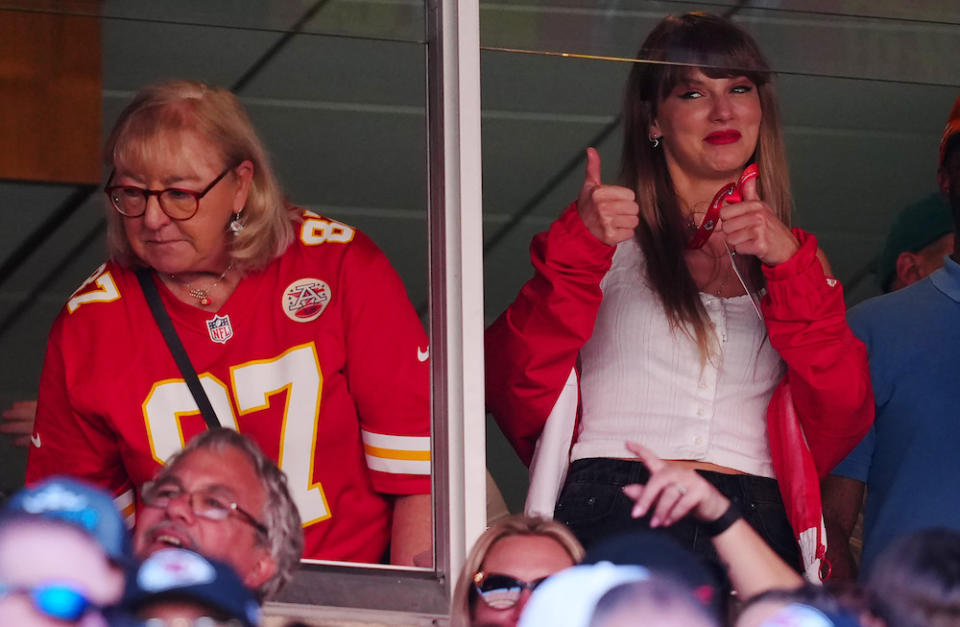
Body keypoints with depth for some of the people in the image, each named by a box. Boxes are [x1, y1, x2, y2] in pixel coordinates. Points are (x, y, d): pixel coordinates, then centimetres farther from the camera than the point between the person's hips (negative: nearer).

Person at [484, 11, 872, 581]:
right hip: (611, 518, -2)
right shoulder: (610, 237, 14)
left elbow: (841, 423, 5)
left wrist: (790, 268, -3)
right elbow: (516, 393, 0)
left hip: (755, 532, 2)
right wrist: (577, 249, -8)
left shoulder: (796, 259, 21)